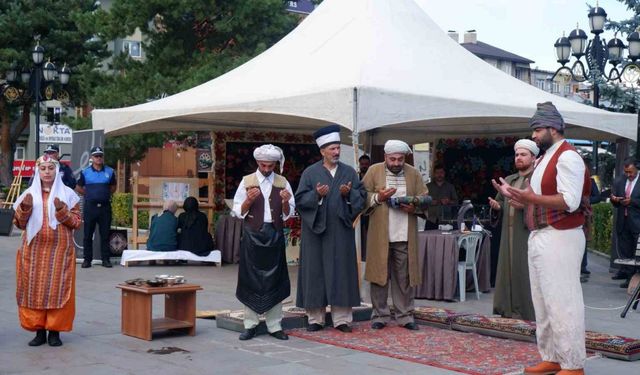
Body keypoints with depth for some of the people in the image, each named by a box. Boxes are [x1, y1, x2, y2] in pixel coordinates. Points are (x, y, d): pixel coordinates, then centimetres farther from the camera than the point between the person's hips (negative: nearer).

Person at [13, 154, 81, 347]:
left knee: (58, 289, -2)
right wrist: (24, 208, -7)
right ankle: (39, 330, 9)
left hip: (60, 250, -2)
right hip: (34, 250, 2)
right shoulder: (29, 194, 9)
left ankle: (55, 331, 6)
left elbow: (77, 223, 0)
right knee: (33, 288, 1)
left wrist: (62, 210, -16)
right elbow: (20, 223, 11)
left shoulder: (67, 194, 3)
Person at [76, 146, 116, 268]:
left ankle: (106, 259, 10)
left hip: (105, 206, 1)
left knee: (105, 234, 4)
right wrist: (89, 194, 7)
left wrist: (105, 194, 6)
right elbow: (78, 188, 12)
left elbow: (113, 187, 18)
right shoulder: (85, 172, 3)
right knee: (88, 234, 3)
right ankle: (87, 259, 10)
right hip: (90, 207, -1)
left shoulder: (110, 171, 6)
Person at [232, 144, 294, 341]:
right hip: (252, 234, -1)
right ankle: (250, 325, 9)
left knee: (274, 280, 3)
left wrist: (285, 203, -14)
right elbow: (238, 211, 1)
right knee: (251, 279, 2)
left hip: (275, 234, 1)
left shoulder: (283, 183, 6)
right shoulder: (247, 181, 3)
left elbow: (288, 214, 6)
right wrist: (249, 200, -16)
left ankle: (274, 326, 9)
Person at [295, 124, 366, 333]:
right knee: (315, 272, 1)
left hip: (341, 231, 2)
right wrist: (316, 194, -19)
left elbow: (361, 196, 6)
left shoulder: (350, 172, 9)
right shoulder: (310, 173, 3)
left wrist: (349, 194, -14)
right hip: (315, 230, -1)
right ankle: (315, 318, 8)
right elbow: (300, 199, -2)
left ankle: (341, 318, 7)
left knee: (341, 272, 2)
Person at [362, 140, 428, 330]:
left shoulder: (414, 173, 6)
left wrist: (414, 208, -11)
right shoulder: (374, 171, 2)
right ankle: (380, 315, 13)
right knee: (379, 274, 4)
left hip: (405, 235, 1)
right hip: (380, 235, -1)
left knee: (405, 278, 6)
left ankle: (405, 316, 14)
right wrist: (378, 197, -15)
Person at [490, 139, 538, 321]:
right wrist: (497, 205, 0)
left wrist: (525, 205, -25)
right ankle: (510, 308, 15)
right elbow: (500, 200, 21)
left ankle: (528, 310, 0)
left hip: (528, 233, -7)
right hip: (509, 233, 7)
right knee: (508, 269, 8)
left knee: (525, 271, -6)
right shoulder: (509, 180, 19)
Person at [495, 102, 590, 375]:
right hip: (538, 237, 10)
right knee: (542, 303, 13)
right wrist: (513, 194, 12)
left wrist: (532, 198, -29)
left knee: (562, 302, -7)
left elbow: (570, 201, -22)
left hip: (560, 239, -10)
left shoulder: (567, 157, -12)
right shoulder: (543, 159, 18)